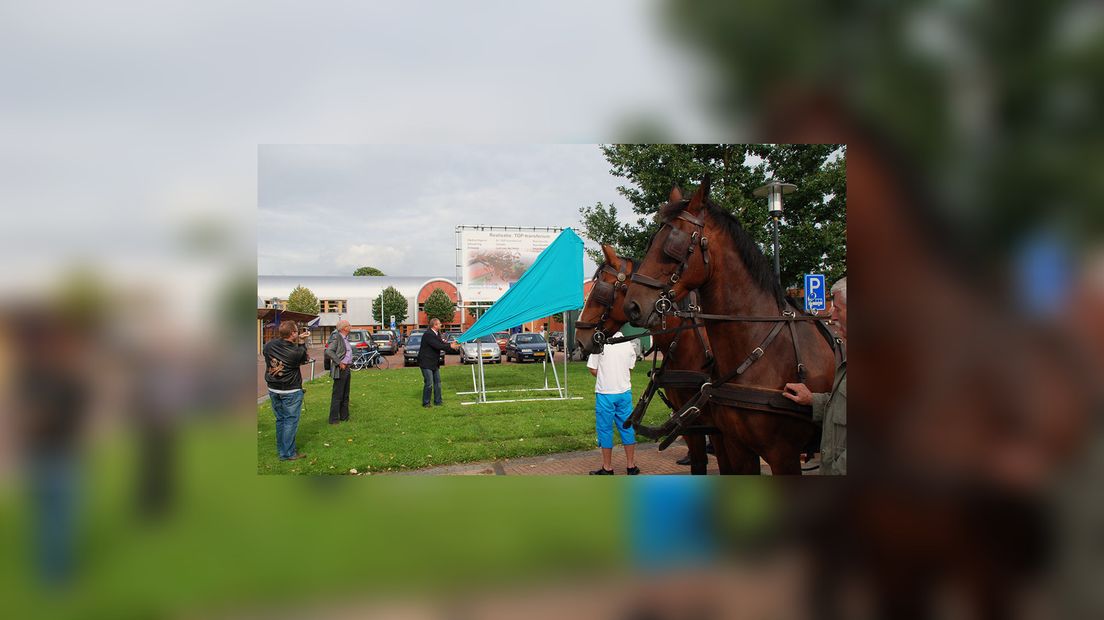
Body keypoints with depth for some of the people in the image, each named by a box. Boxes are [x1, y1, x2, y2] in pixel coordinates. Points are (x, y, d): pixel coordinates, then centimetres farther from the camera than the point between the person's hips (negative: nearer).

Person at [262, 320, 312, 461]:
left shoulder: (269, 345, -8)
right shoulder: (296, 352, -23)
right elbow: (305, 358, -3)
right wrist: (301, 342, 0)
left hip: (273, 390, 6)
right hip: (291, 391, -6)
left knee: (280, 420, 19)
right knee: (291, 421, 4)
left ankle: (281, 449, 29)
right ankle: (287, 453, 7)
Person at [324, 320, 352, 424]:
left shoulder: (345, 338, 14)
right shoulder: (336, 337, -13)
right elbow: (329, 351, -22)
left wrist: (348, 362, 10)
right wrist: (339, 363, -20)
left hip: (347, 369, 9)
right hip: (340, 370, -9)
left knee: (345, 395, 14)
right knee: (337, 395, -5)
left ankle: (344, 416, 22)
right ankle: (333, 419, 0)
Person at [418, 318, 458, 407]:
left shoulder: (437, 334, 9)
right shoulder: (428, 335, -21)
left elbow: (441, 343, 11)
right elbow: (437, 346, -27)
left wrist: (450, 344, -5)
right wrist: (449, 346, -20)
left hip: (434, 363, 10)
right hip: (426, 363, -10)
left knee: (437, 382, 12)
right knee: (428, 383, -7)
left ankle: (437, 401, 21)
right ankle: (426, 403, 5)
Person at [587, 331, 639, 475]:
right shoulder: (628, 344, 1)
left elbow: (593, 370, -7)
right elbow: (630, 367, 7)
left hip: (605, 393, -4)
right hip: (625, 391, 4)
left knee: (605, 429, 6)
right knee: (627, 427, 13)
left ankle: (607, 468, 11)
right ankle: (631, 466, 19)